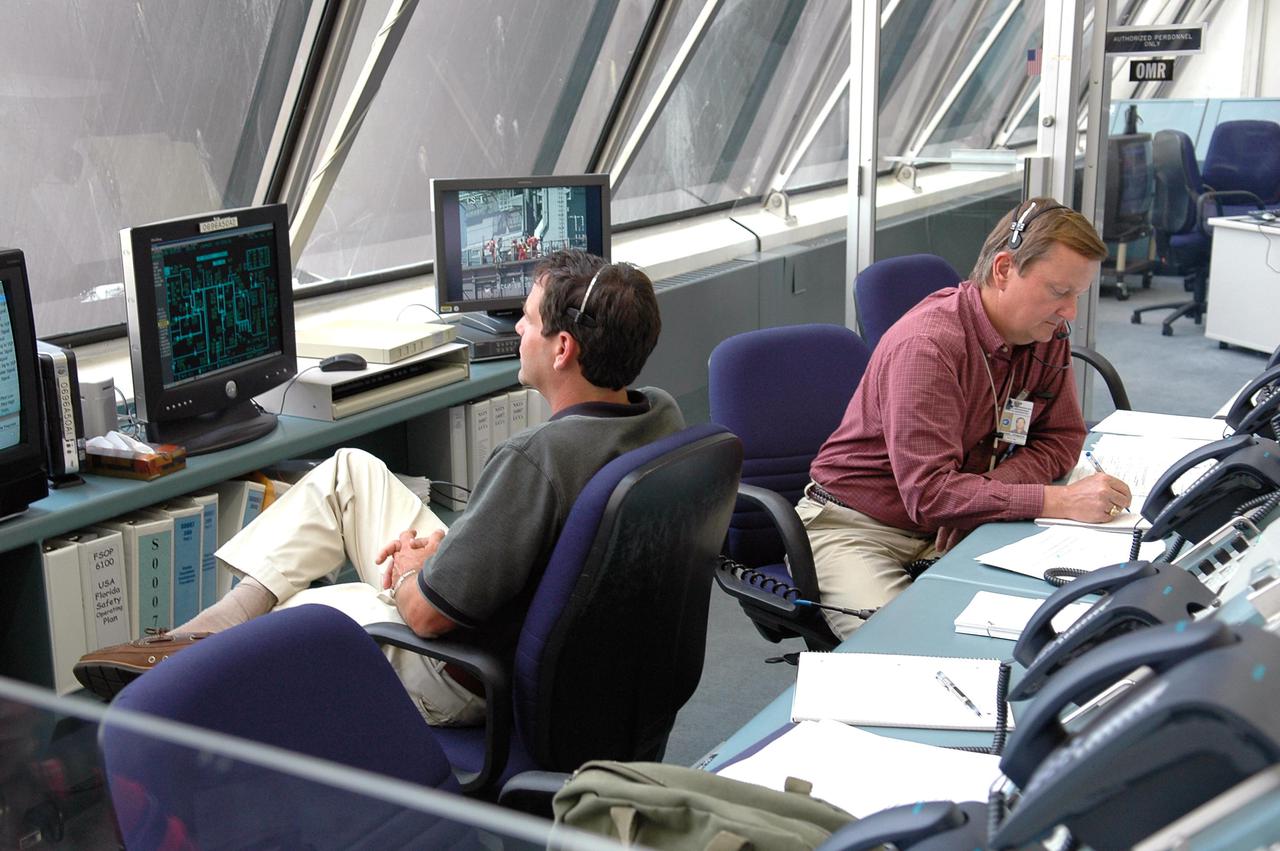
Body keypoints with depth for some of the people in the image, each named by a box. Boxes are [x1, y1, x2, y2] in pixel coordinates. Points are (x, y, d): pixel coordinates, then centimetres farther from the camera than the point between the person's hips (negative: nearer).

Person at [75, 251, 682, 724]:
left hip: (466, 686, -8)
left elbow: (427, 615, -26)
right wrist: (450, 545, 2)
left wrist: (409, 574, -3)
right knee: (351, 471, 9)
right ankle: (215, 624, 12)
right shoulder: (663, 415, -7)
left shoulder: (536, 459, -35)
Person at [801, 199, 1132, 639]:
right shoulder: (927, 343, -25)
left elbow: (1061, 439, 5)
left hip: (951, 533, 7)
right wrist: (1059, 501, -34)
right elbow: (928, 493, -31)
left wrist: (979, 495, -15)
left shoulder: (1048, 335, 0)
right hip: (859, 528, -7)